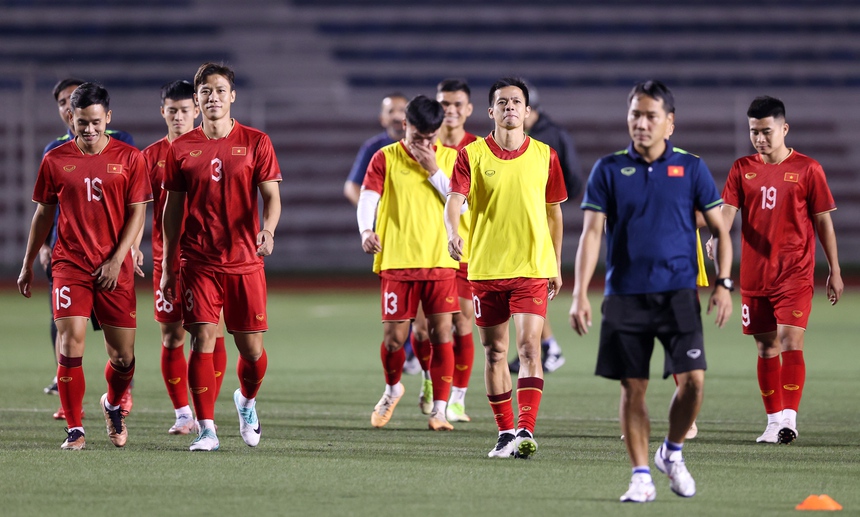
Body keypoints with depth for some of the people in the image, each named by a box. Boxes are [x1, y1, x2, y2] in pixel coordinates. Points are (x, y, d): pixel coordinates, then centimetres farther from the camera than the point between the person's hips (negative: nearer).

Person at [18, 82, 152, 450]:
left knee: (123, 355, 3)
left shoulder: (129, 158, 1)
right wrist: (28, 264, 16)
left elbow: (137, 212, 1)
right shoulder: (56, 160, 4)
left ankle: (113, 405, 35)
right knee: (70, 342, -14)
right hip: (69, 264, 0)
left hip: (115, 268, 0)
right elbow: (43, 213, 13)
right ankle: (75, 430, -5)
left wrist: (117, 259, -9)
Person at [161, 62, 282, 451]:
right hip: (198, 262, 0)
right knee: (202, 341, -10)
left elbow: (271, 195, 0)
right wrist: (167, 266, 8)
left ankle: (246, 401, 34)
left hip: (245, 261, 0)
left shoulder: (255, 142, 2)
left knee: (252, 348, 3)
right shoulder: (181, 149, 5)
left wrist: (268, 230, -22)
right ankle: (206, 430, -6)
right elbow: (173, 207, 10)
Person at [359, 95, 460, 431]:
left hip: (440, 261, 1)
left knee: (441, 334, -3)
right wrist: (366, 230, -30)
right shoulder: (386, 158, 1)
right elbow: (368, 197, -11)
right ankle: (392, 389, 29)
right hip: (396, 261, -1)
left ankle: (439, 410, 2)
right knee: (394, 337, 0)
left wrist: (434, 170, -10)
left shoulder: (449, 158, 7)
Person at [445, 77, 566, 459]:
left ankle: (525, 431, -20)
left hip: (532, 268, -1)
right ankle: (505, 432, 16)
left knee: (529, 348, -13)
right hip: (485, 267, 1)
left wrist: (556, 266, 13)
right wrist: (453, 233, -31)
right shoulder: (472, 155, 1)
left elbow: (554, 213, 13)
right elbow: (454, 201, -10)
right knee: (494, 352, 6)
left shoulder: (545, 156, 5)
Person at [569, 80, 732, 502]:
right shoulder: (609, 170, 3)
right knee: (633, 388, 1)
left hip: (678, 293, 0)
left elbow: (719, 229, 9)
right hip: (625, 295, 0)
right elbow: (591, 233, 0)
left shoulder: (691, 168, 4)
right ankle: (641, 476, 10)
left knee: (692, 379, -11)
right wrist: (580, 294, -8)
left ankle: (672, 452, 15)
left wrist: (723, 283, -2)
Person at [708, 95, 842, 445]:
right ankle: (774, 420, 15)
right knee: (766, 348, 8)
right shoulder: (742, 169, 7)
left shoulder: (807, 169, 0)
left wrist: (835, 271, 4)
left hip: (795, 273, -3)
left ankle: (789, 418, -16)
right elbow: (727, 210, -3)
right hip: (754, 274, 4)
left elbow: (823, 221, 4)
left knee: (791, 342, -15)